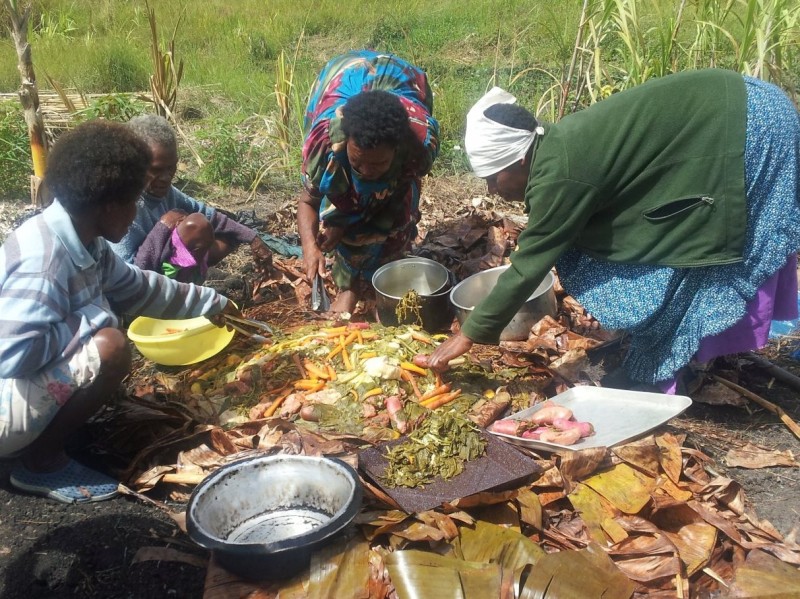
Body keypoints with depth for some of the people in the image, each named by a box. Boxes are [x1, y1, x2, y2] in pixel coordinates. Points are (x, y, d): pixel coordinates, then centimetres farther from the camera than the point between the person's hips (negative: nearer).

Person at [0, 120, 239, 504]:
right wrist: (93, 319, -22)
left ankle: (42, 433, 11)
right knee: (110, 348, -25)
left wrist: (213, 304, 22)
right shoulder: (43, 259, -28)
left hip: (32, 382, 10)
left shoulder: (83, 241, 1)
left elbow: (138, 288, 17)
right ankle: (41, 461, -5)